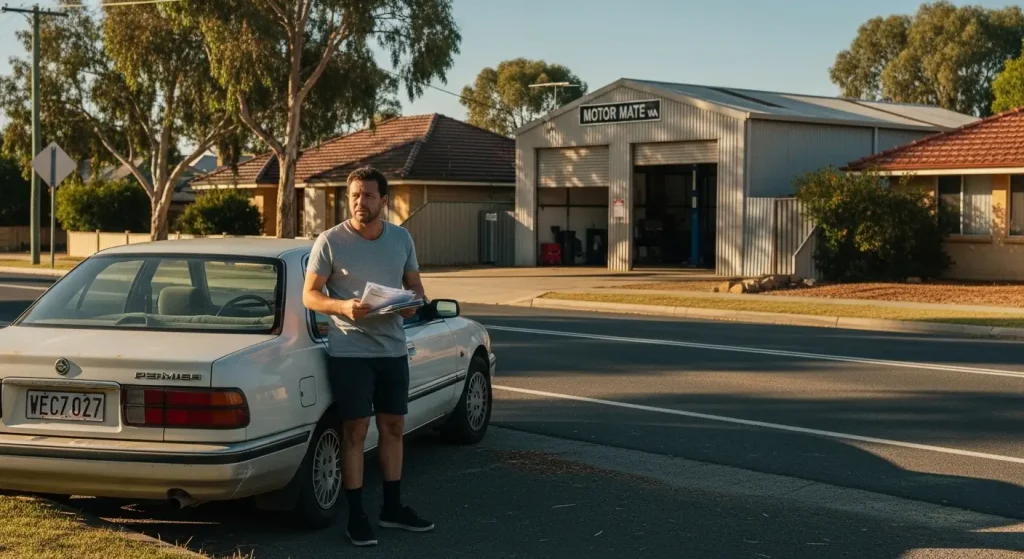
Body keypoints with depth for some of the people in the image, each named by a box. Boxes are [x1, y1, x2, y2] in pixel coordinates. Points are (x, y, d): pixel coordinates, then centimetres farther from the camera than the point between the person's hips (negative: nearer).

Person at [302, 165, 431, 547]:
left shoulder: (401, 239, 6)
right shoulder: (330, 241, -8)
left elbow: (415, 287, 15)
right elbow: (310, 296, -6)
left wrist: (414, 304, -9)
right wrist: (343, 306, -25)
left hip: (393, 349, 5)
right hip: (350, 352, -5)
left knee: (393, 428, 13)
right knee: (355, 432, -2)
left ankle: (392, 508, 26)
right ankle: (356, 516, 6)